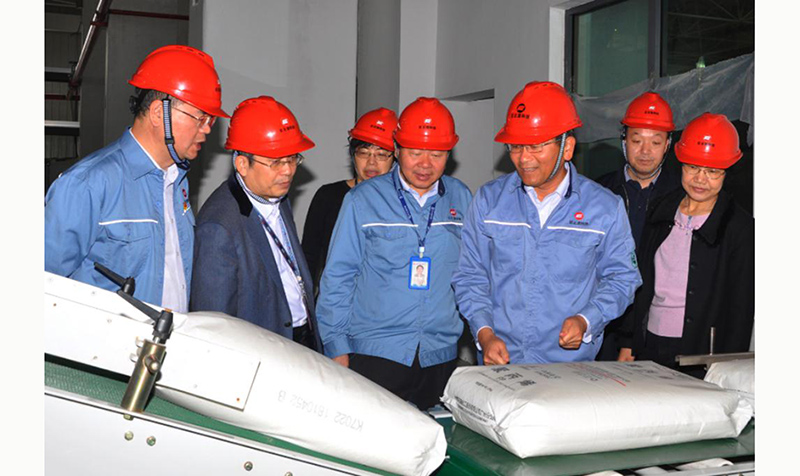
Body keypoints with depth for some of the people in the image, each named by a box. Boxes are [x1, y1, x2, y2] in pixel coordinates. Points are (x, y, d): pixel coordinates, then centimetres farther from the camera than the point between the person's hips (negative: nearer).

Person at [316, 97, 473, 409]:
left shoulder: (461, 200, 7)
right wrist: (337, 348, -2)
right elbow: (337, 277, 2)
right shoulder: (363, 200, -1)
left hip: (440, 357, 3)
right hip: (373, 353, -2)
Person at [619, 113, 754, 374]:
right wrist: (628, 343, 10)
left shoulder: (741, 228, -6)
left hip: (700, 354, -4)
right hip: (648, 347, 4)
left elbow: (741, 306, -6)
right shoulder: (662, 211, 8)